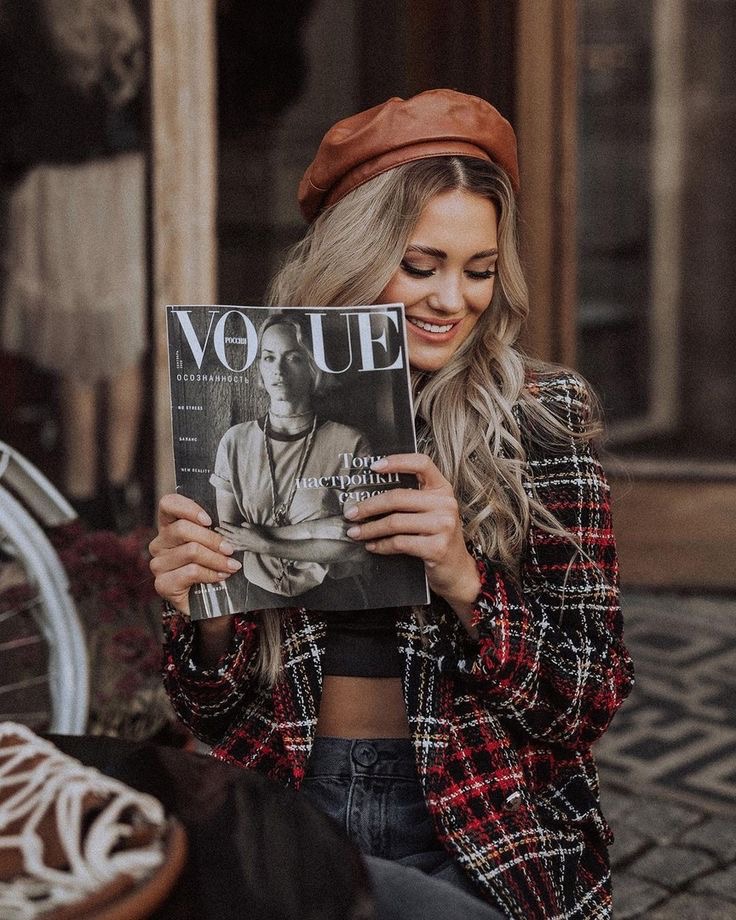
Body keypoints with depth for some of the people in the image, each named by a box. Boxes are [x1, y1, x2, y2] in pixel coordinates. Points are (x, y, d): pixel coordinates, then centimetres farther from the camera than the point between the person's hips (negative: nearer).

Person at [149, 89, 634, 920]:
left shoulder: (542, 412, -2)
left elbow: (590, 701, -3)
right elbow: (221, 719, 7)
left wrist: (463, 581, -20)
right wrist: (205, 621, -15)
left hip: (482, 840, -2)